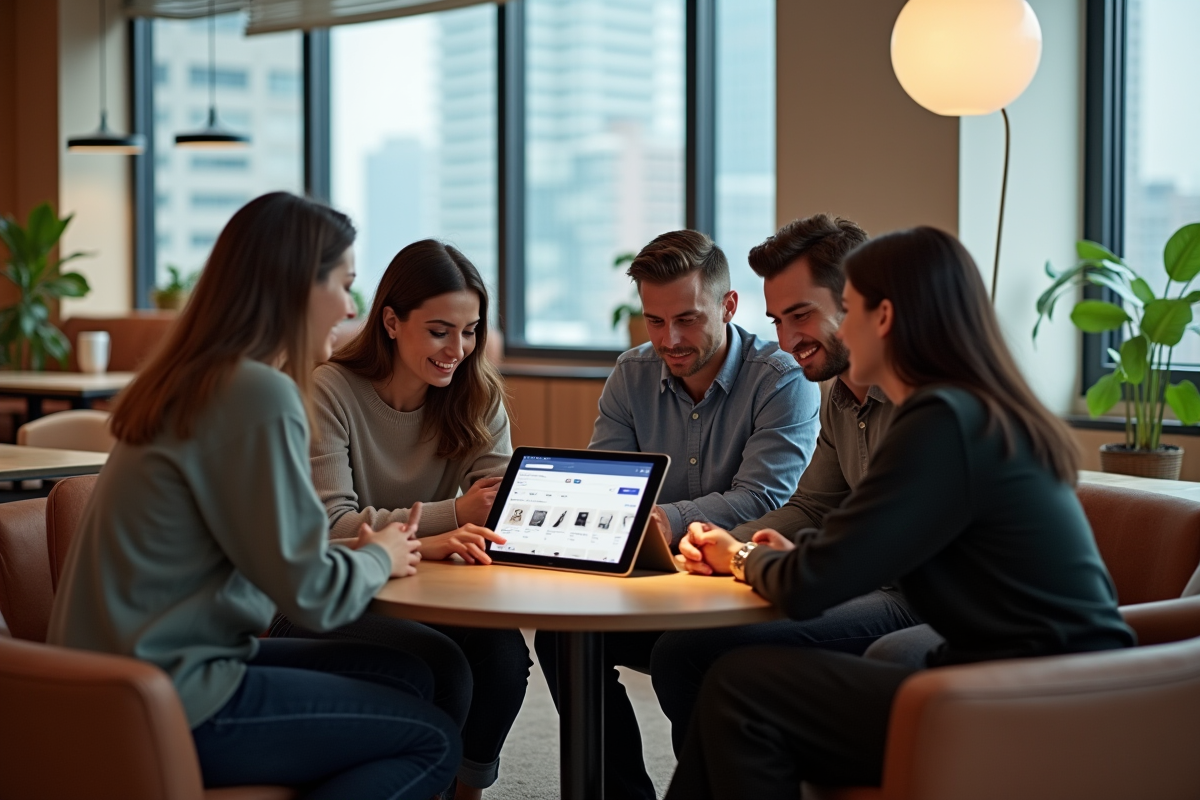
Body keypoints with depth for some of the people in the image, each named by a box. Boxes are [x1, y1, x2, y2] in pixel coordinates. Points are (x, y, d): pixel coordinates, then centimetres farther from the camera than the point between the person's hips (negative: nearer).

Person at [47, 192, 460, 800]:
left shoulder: (192, 384, 10)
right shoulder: (259, 395, -19)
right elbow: (312, 595, -17)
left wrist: (351, 549, 6)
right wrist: (379, 557, 3)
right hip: (169, 710, -10)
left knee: (409, 677, 15)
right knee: (433, 742, -1)